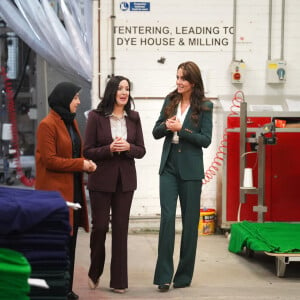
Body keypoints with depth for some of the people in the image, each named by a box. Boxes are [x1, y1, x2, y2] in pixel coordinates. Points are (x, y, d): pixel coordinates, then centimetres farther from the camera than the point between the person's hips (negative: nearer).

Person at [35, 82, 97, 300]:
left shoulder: (72, 122, 15)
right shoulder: (47, 125, -11)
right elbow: (49, 160, -16)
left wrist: (85, 163, 2)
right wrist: (80, 164, -15)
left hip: (73, 188, 8)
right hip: (55, 189, -8)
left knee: (70, 239, 9)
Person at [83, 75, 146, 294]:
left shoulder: (133, 118, 6)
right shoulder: (96, 117, -4)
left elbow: (141, 151, 7)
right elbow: (87, 151, -5)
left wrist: (128, 147, -13)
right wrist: (109, 149, -20)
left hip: (125, 180, 3)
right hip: (101, 179, -3)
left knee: (121, 228, 3)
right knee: (100, 226, 0)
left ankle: (119, 280, 10)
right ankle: (95, 273, 24)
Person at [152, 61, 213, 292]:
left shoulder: (204, 106, -4)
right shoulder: (170, 101, 7)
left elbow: (206, 140, -9)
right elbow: (156, 133, 9)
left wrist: (181, 129, -18)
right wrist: (165, 126, -12)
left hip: (191, 169, -2)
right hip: (169, 167, 2)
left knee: (190, 220, 6)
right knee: (167, 217, -7)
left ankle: (184, 275, 16)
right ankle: (164, 276, -5)